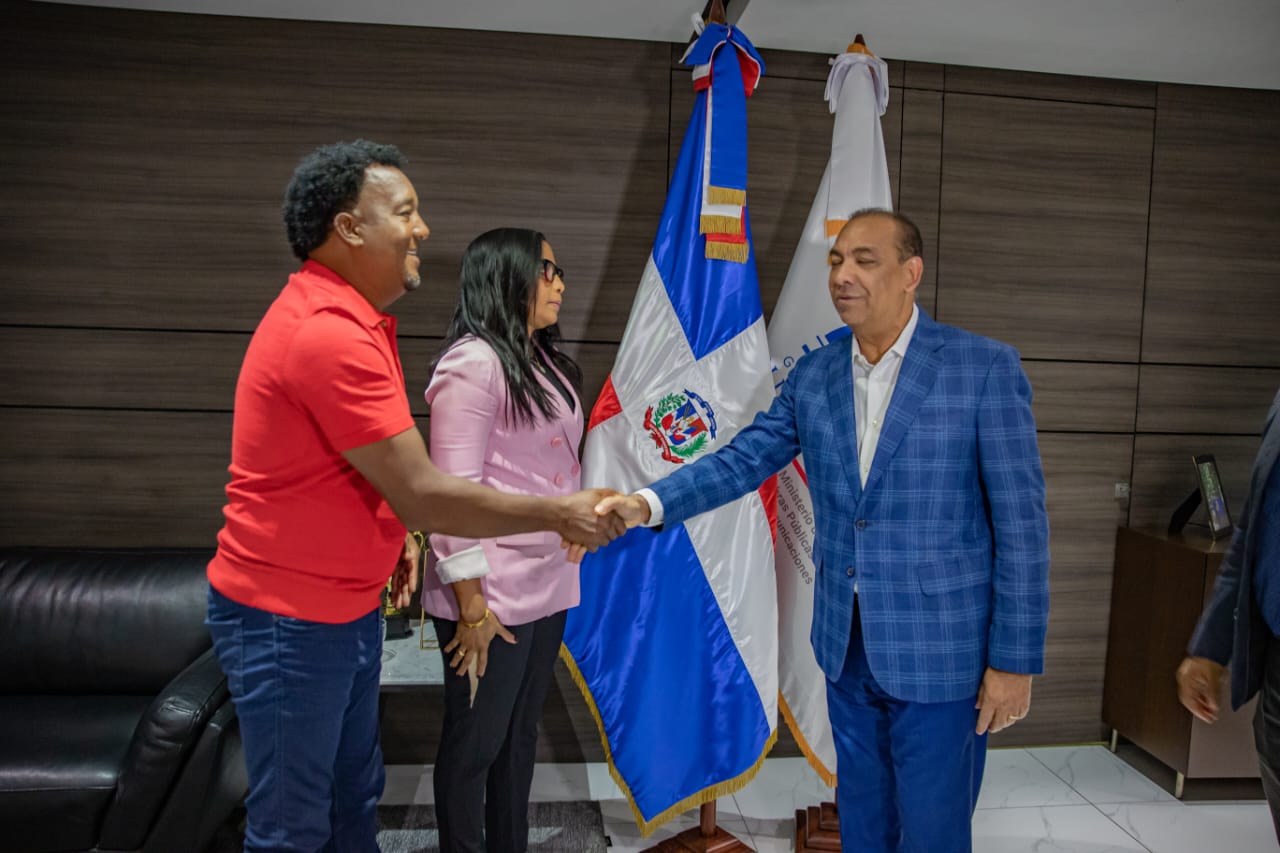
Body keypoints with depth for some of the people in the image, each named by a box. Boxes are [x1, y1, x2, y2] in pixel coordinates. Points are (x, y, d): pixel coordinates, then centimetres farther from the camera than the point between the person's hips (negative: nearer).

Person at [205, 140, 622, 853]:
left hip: (350, 606, 9)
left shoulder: (351, 320, 8)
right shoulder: (329, 334, -25)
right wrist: (559, 514, -16)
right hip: (289, 620, -9)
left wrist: (395, 535, 6)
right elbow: (423, 496, -26)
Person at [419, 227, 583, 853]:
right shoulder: (472, 362, -15)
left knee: (521, 734, 20)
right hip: (492, 594, -8)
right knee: (474, 743, 10)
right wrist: (472, 606, -18)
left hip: (549, 587, 8)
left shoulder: (546, 363, 11)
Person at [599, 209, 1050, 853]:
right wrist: (648, 503, -16)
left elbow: (1021, 522, -10)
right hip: (845, 645, 4)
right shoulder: (813, 377, 3)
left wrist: (1014, 657, -10)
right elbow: (742, 459, 0)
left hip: (940, 649, -4)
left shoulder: (985, 368, -11)